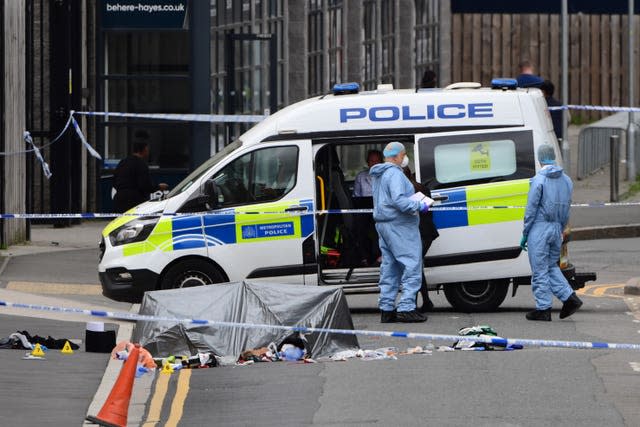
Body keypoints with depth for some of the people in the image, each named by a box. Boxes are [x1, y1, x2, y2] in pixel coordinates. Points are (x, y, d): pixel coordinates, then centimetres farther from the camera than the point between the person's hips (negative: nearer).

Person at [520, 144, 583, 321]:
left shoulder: (539, 180, -12)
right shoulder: (566, 180, 8)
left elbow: (531, 209, -11)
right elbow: (567, 208, 13)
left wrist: (525, 234, -5)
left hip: (540, 228, -6)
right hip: (556, 229, 6)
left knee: (540, 270, 0)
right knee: (551, 266, 19)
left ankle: (543, 309, 3)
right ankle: (569, 298, 6)